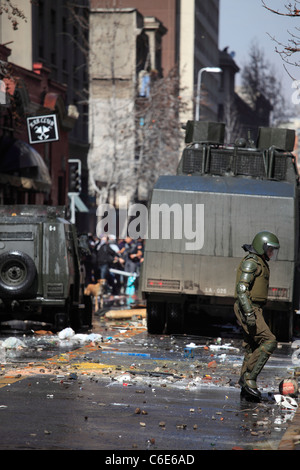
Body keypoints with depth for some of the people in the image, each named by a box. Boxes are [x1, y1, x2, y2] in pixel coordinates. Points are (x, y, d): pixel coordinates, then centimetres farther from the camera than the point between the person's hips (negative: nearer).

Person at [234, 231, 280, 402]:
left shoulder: (261, 264, 19)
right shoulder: (250, 262, -13)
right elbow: (242, 289, -21)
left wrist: (258, 314, 24)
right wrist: (249, 314, -28)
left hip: (255, 309, 10)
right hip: (247, 309, -10)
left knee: (253, 349, 9)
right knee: (269, 342, -17)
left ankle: (246, 388, 13)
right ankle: (249, 378, -14)